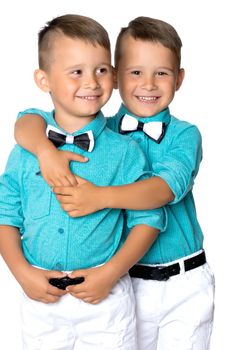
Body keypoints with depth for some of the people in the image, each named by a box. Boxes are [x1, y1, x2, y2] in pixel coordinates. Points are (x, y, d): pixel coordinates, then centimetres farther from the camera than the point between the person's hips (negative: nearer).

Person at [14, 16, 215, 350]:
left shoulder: (185, 135, -8)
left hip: (185, 284, -1)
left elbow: (166, 187, -26)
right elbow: (28, 120, -8)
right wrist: (45, 149, -29)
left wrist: (100, 196, -39)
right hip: (128, 281, 2)